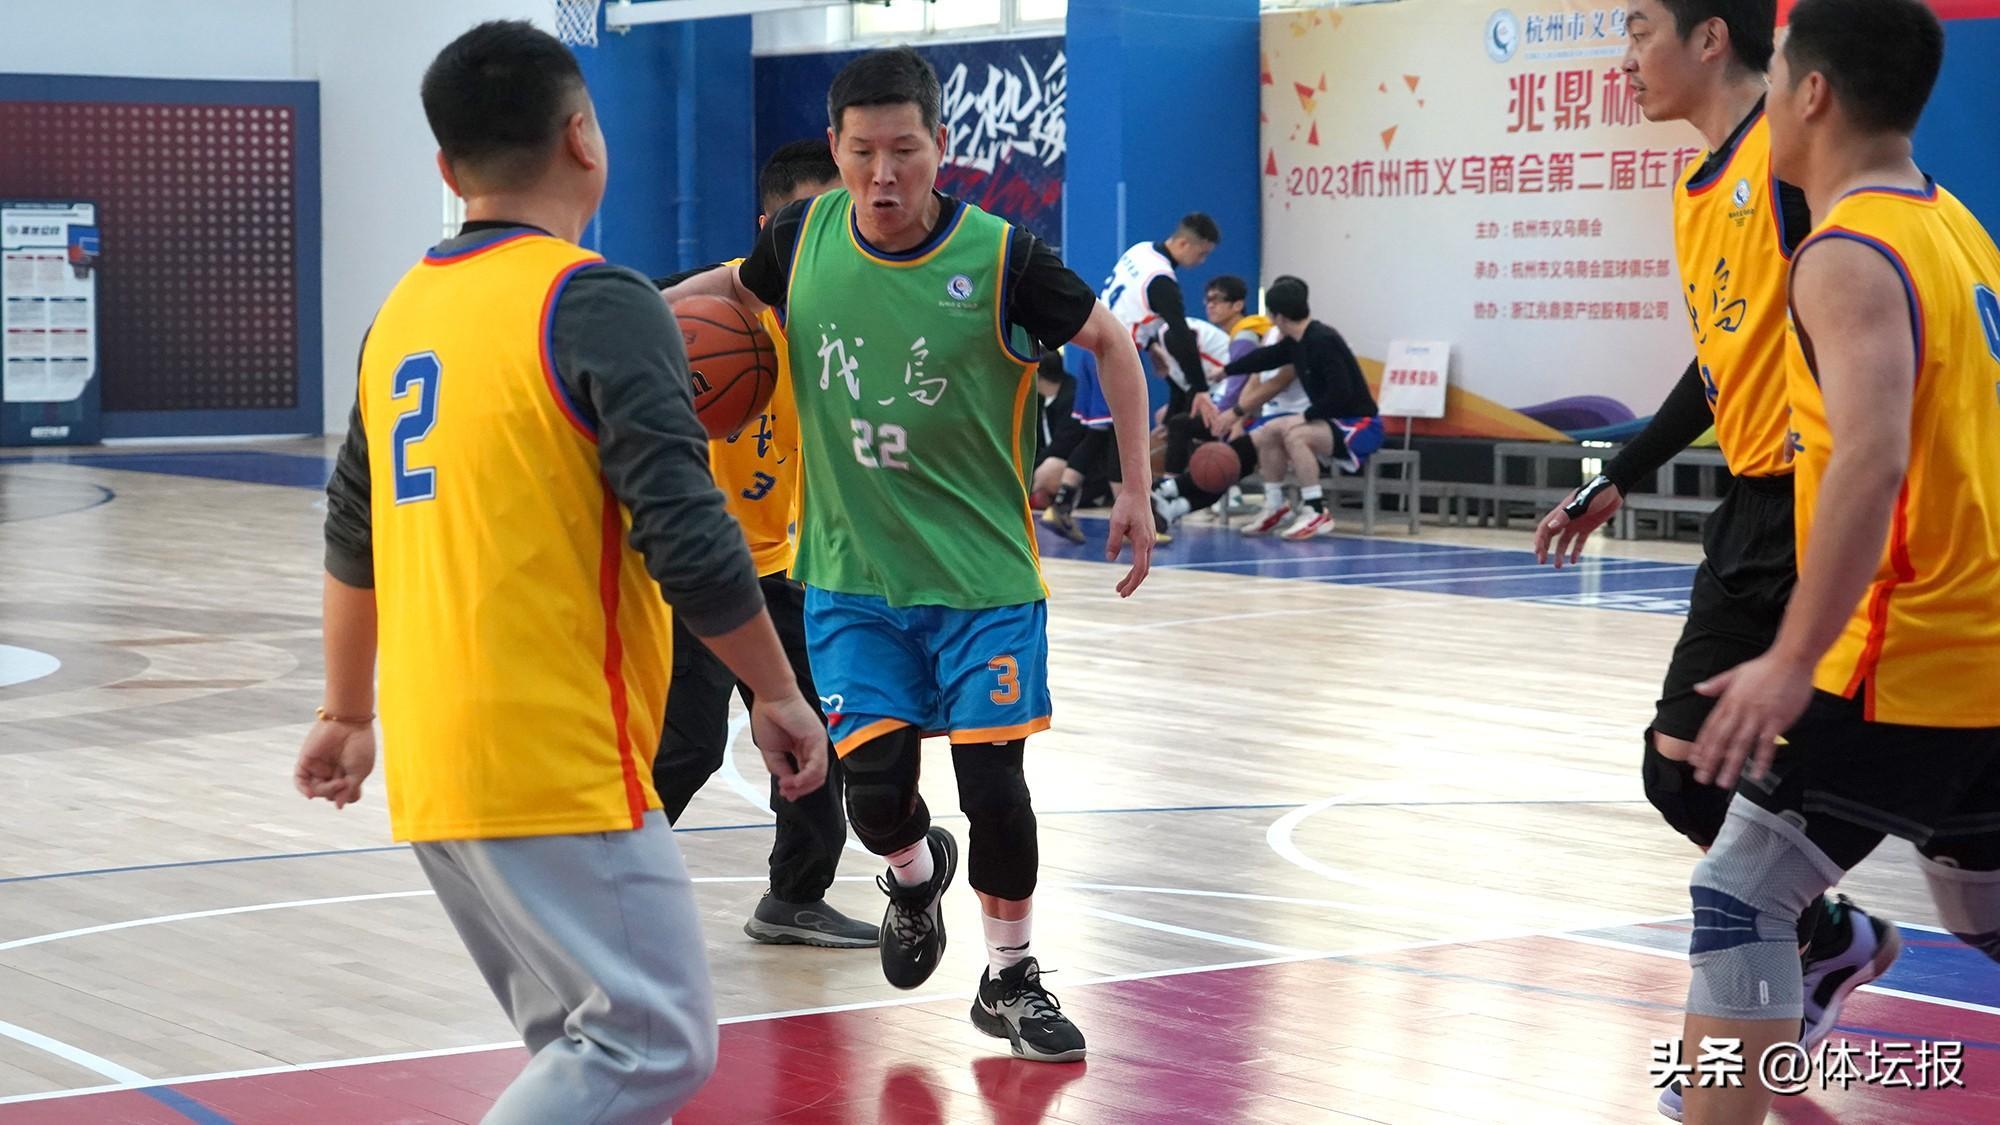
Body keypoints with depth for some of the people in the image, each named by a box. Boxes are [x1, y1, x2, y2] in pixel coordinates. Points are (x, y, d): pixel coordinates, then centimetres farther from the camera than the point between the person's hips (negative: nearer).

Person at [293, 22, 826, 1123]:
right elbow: (686, 538, -16)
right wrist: (778, 694, -4)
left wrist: (347, 714, 30)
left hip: (436, 761, 8)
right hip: (557, 764, -8)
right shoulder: (595, 303, -11)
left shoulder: (403, 308, 11)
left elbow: (352, 536, 20)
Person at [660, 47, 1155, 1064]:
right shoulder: (804, 238, -6)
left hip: (982, 574, -2)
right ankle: (914, 874, 31)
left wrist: (1136, 492, -3)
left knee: (993, 784, -3)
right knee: (876, 784, -6)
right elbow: (735, 285, 17)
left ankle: (1009, 978, 21)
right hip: (852, 575, 2)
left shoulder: (1000, 259, -15)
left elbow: (1110, 343, 0)